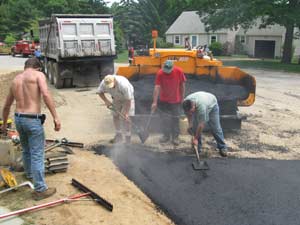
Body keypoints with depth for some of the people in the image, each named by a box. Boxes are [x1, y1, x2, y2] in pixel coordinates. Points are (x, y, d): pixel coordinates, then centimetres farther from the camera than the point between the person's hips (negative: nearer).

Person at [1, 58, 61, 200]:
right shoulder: (38, 75, -3)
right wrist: (55, 117, -23)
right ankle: (40, 190, 6)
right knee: (37, 155, 0)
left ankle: (30, 174, 48)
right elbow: (46, 95, -22)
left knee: (26, 150, 27)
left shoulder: (15, 79, 16)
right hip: (33, 120, -7)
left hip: (18, 119, 7)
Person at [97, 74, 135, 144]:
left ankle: (128, 137, -2)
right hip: (116, 98, 5)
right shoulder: (104, 83, -27)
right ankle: (119, 136, 16)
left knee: (125, 117, -12)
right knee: (115, 115, 3)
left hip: (127, 97, -5)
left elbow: (128, 100, -34)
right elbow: (100, 92, -7)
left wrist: (126, 113, -33)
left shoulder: (123, 84, -41)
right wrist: (106, 101, -22)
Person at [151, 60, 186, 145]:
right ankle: (166, 135, 20)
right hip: (164, 100, 0)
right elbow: (157, 87, -20)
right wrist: (155, 102, -23)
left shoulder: (179, 71, -16)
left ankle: (175, 137, 15)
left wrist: (182, 97, 1)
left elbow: (182, 84, -3)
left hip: (176, 100, 0)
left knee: (175, 118, 6)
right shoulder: (160, 73, -18)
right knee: (165, 118, 6)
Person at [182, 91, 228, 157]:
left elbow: (201, 125, -40)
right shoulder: (186, 104, -30)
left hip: (211, 105, -5)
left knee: (216, 128, -8)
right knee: (195, 127, -5)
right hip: (197, 107, 5)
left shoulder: (201, 106, -47)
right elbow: (189, 114, -5)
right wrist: (190, 125, -14)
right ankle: (197, 148, 6)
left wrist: (196, 138, -33)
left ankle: (222, 148, 4)